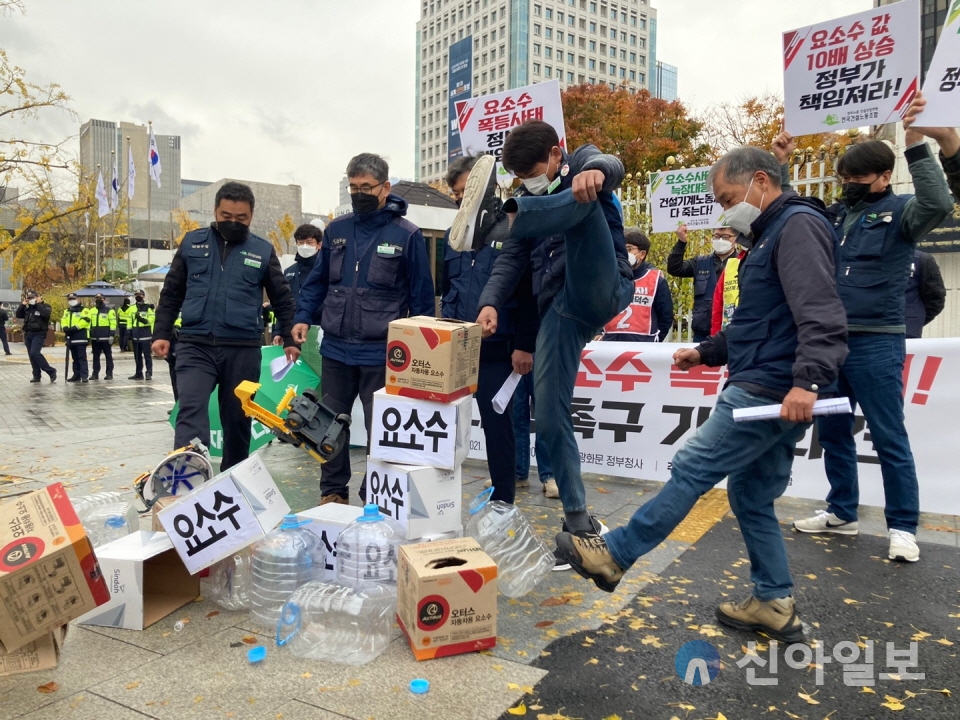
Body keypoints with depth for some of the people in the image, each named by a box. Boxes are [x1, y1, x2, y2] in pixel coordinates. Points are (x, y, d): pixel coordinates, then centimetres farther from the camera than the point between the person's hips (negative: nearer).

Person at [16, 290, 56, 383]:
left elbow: (45, 313, -23)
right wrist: (22, 305, 3)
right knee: (31, 355, 6)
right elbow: (18, 315, 11)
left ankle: (51, 371, -14)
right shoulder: (27, 308, 16)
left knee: (35, 353, -21)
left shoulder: (45, 306, -2)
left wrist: (39, 303, -14)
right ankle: (37, 376, 11)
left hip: (39, 334, -7)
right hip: (28, 334, 7)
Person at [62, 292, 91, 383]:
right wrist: (65, 328, -11)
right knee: (75, 358, 12)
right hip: (71, 338, 7)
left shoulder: (84, 310, -1)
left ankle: (85, 376, -13)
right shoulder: (66, 311, 20)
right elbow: (63, 321, 10)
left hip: (81, 337, -7)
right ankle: (77, 375, 18)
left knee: (82, 357, -11)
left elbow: (85, 320, -14)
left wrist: (75, 328, -21)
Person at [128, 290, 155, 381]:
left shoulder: (149, 307, -2)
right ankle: (139, 373, 18)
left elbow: (152, 320, -8)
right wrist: (129, 332, 13)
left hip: (145, 335, -6)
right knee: (137, 356, 11)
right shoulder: (132, 308, 15)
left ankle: (149, 373, -1)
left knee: (147, 355, -5)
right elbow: (130, 321, 18)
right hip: (135, 336, 6)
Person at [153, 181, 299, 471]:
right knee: (191, 411, -16)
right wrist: (162, 333, 6)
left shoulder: (263, 251, 5)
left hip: (243, 349, 0)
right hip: (195, 345, 0)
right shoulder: (192, 242, 7)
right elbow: (172, 292, 12)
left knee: (237, 419, 9)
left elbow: (282, 299, 10)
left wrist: (290, 339, 4)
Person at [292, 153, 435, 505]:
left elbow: (421, 294, -4)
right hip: (335, 347, 5)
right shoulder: (336, 229, 8)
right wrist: (303, 316, 0)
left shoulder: (406, 234, -6)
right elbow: (318, 280, 14)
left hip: (380, 353, -4)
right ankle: (332, 492, 30)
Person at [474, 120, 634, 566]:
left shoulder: (583, 163, 7)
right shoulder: (532, 198, 22)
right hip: (558, 309, 6)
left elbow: (611, 167, -19)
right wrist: (490, 302, -10)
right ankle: (578, 521, 11)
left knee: (583, 198, -25)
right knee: (549, 416, -1)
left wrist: (594, 173, -45)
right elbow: (511, 260, 10)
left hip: (598, 292, -5)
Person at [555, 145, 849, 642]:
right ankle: (774, 605, 22)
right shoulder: (770, 235, 23)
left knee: (691, 470, -6)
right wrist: (705, 352, 22)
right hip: (769, 390, 11)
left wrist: (808, 380, -35)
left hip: (772, 391, -11)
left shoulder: (798, 225, -10)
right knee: (753, 498, 13)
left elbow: (820, 313, -24)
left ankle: (614, 555, 3)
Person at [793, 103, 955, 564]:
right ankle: (841, 513, 24)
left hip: (876, 343, -6)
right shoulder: (835, 215, 14)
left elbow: (938, 204, -21)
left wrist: (916, 144, -24)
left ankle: (903, 527, 12)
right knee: (832, 432, 11)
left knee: (889, 438, 0)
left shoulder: (900, 212, -1)